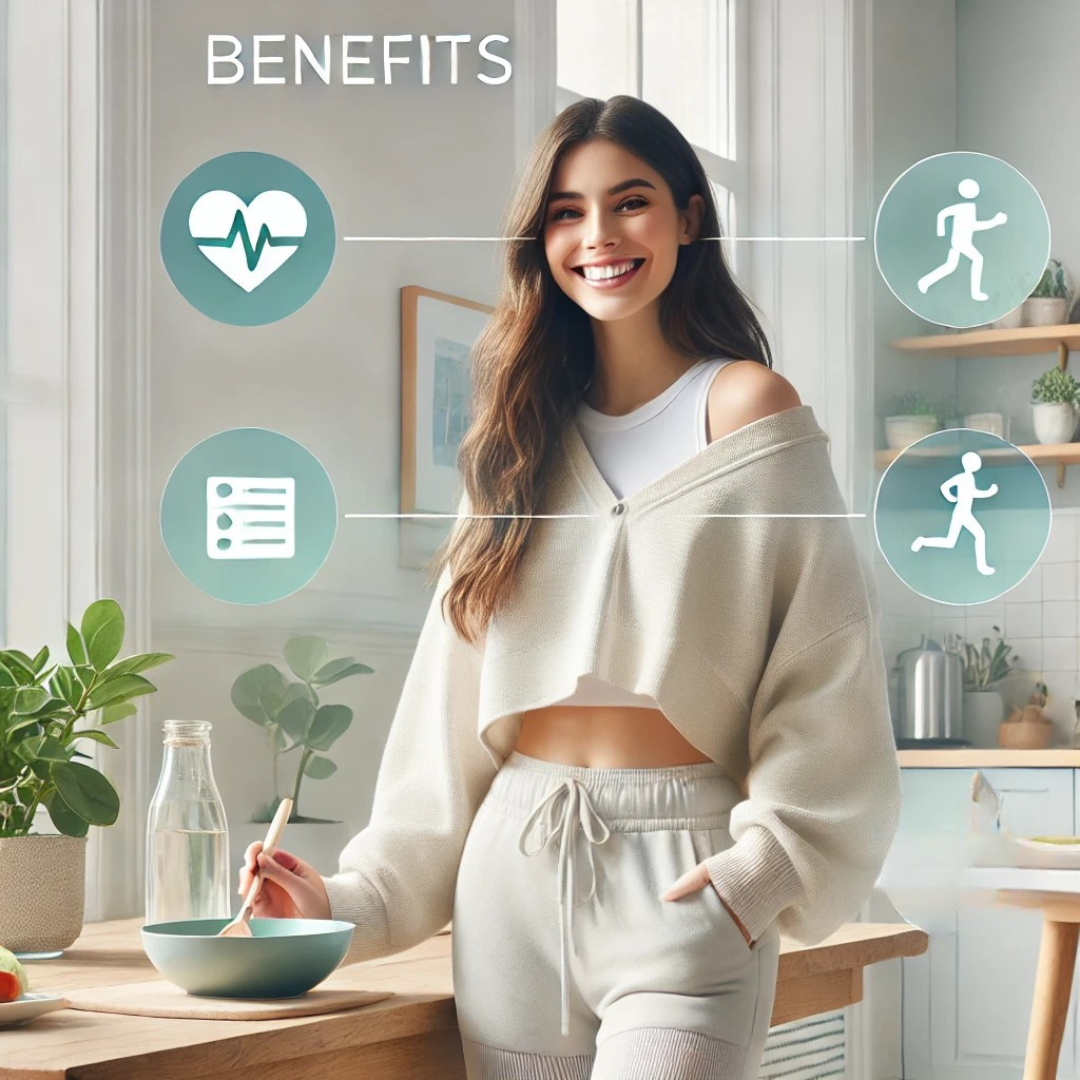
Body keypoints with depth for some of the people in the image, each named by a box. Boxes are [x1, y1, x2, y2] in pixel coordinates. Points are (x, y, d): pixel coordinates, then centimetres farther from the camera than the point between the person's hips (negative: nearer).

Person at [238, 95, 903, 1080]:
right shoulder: (523, 439, 13)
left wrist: (762, 868, -15)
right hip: (512, 876, 5)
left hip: (682, 886, -4)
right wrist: (360, 897, 7)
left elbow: (825, 673, -6)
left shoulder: (746, 410, -1)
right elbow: (454, 706, 13)